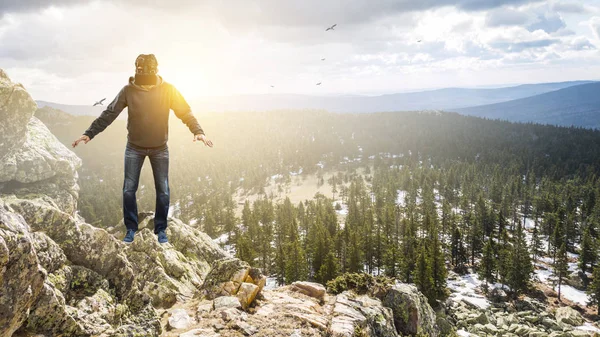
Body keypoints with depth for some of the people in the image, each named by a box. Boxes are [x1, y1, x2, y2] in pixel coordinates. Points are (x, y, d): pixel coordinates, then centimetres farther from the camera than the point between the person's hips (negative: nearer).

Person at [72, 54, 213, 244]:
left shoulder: (168, 90, -10)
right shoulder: (128, 90, -9)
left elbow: (185, 112, -11)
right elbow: (109, 114, -6)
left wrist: (198, 131, -27)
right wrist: (89, 133, -13)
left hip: (160, 148, 0)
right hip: (134, 148, 1)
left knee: (163, 191, 3)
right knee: (129, 189, 3)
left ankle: (161, 229, 19)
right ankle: (131, 228, 19)